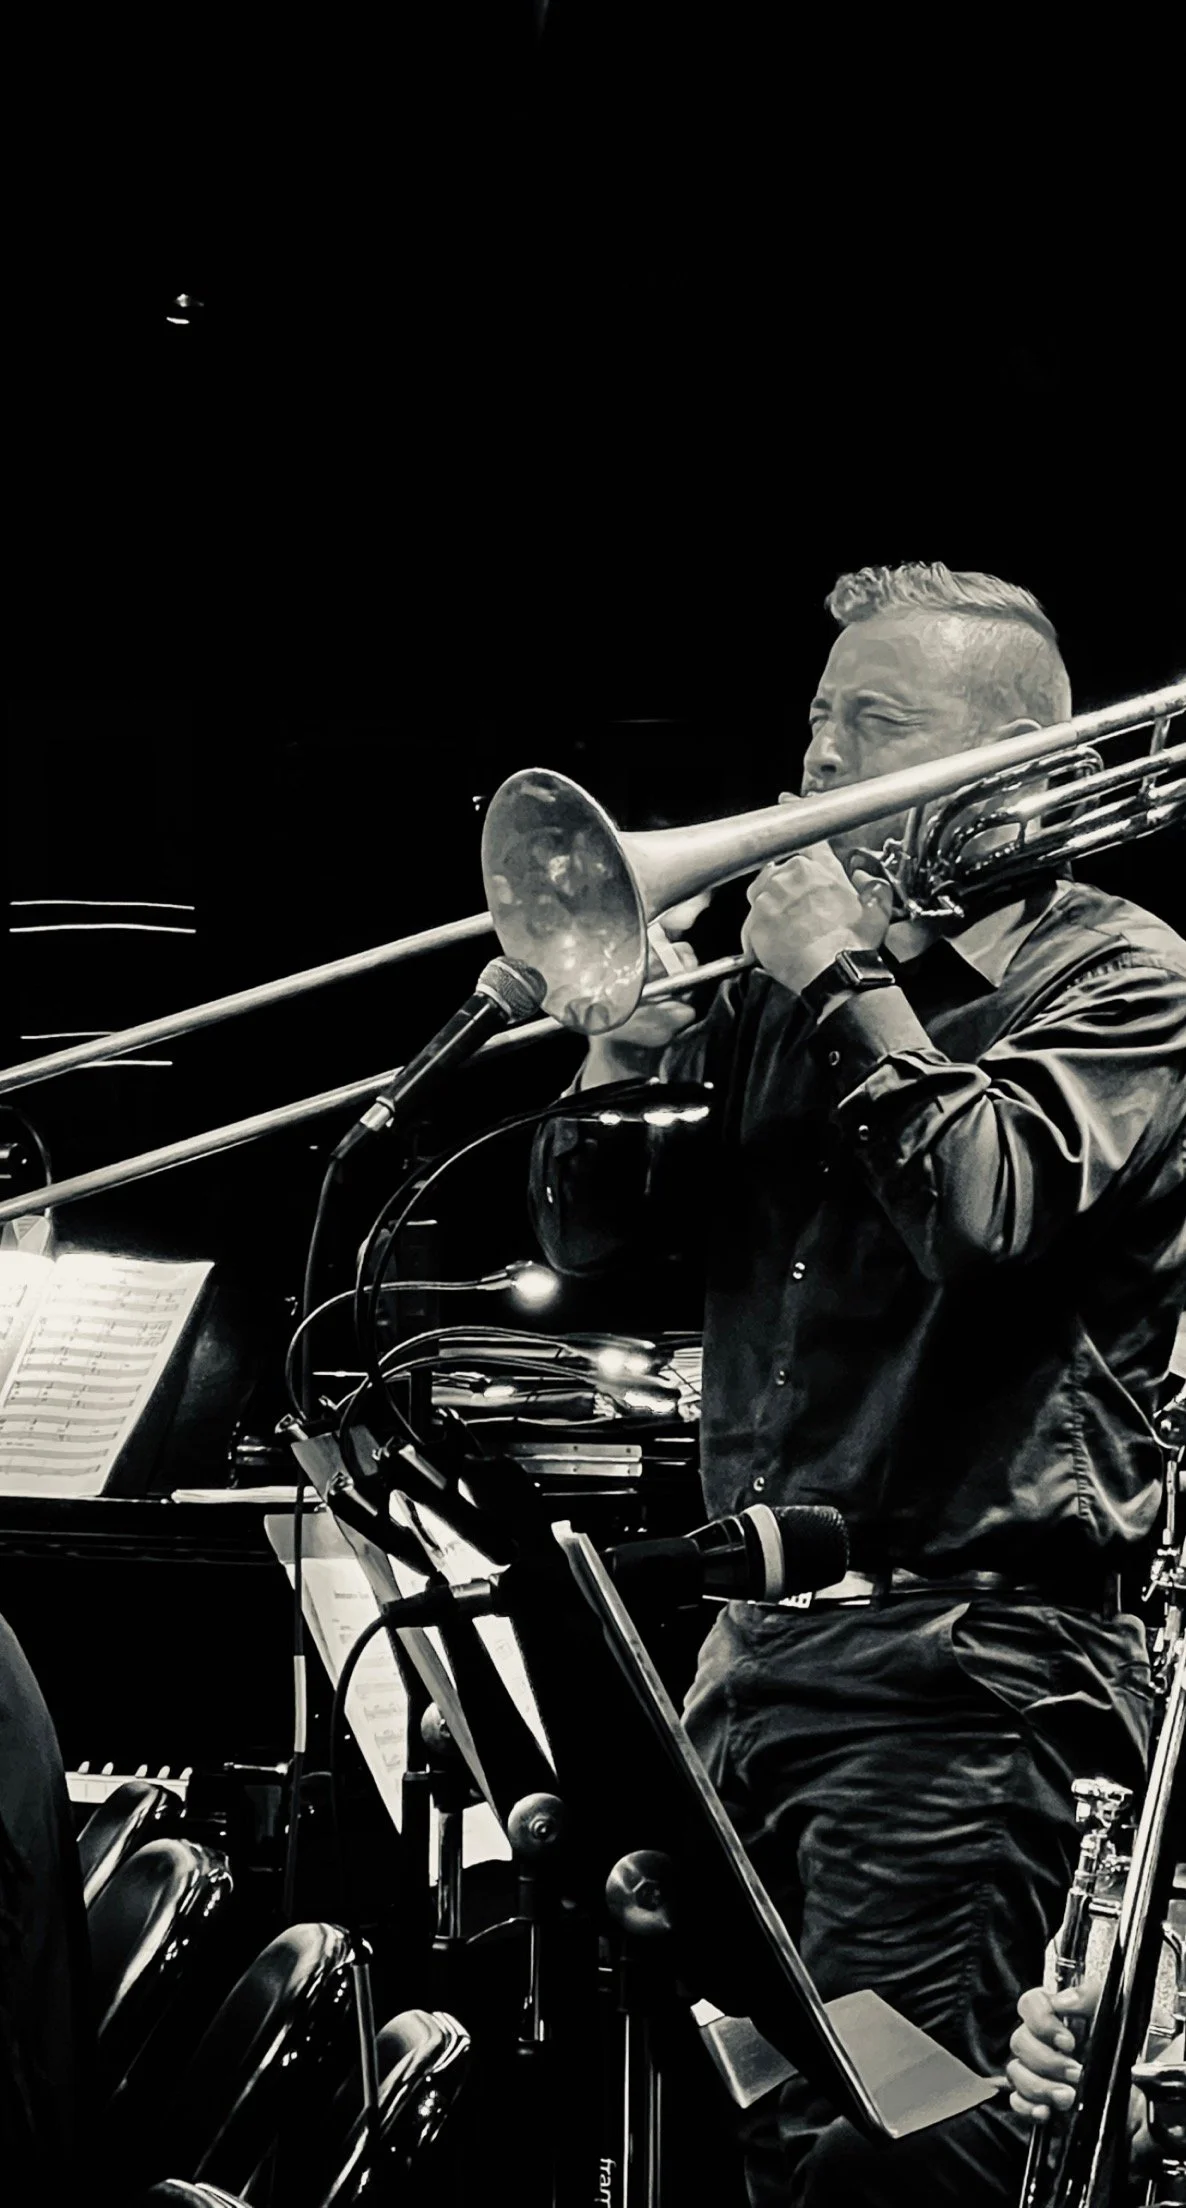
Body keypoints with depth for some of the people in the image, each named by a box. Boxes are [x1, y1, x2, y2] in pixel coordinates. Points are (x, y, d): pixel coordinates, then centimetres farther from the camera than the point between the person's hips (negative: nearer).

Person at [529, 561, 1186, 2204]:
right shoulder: (785, 986, 18)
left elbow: (989, 1211, -20)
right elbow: (588, 1241, 15)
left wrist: (847, 982, -8)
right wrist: (635, 1010, -1)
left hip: (959, 1651, -7)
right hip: (757, 1640, 7)